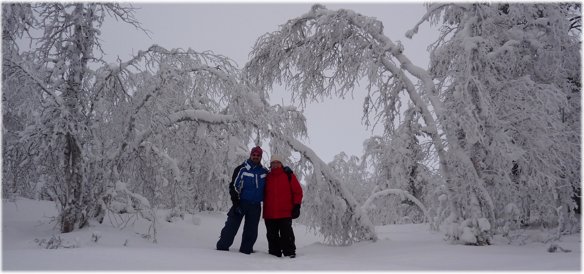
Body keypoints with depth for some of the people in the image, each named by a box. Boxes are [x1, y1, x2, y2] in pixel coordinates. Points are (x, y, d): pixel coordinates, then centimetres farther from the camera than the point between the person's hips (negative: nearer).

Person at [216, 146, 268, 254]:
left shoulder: (264, 172, 9)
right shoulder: (241, 169, -3)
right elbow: (233, 186, -6)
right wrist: (236, 203, -12)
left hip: (255, 206, 4)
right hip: (241, 203, -3)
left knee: (251, 231, 7)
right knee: (231, 227, -6)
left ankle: (246, 250, 18)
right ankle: (222, 247, 4)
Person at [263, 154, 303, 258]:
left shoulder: (289, 175, 2)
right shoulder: (267, 177, 11)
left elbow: (297, 191, 2)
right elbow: (264, 194, 23)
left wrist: (296, 206, -4)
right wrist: (265, 209, 18)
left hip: (285, 213, -4)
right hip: (269, 214, 4)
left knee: (286, 235, -5)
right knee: (272, 236, 10)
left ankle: (290, 253, 3)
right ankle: (274, 253, 19)